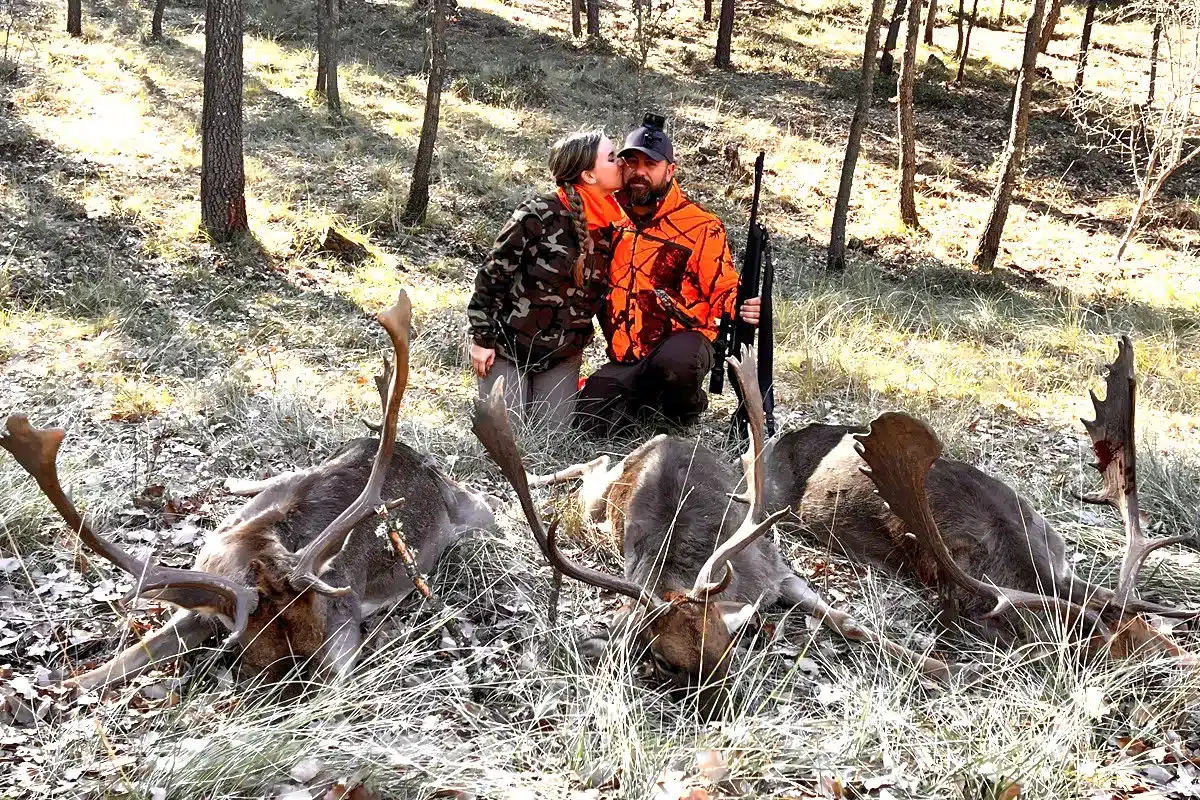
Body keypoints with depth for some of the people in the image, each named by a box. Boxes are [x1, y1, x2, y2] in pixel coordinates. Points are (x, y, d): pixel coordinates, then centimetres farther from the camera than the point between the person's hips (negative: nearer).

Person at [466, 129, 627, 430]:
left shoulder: (615, 225, -2)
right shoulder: (539, 215, -21)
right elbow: (493, 275, -14)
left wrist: (580, 341, 13)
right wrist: (482, 338, -12)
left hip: (563, 358, 5)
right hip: (508, 348, -5)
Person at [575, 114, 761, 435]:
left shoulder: (700, 225, -7)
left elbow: (723, 289, -8)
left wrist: (740, 306, -30)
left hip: (682, 339, -4)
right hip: (624, 357, 4)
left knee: (676, 360, -40)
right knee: (590, 422, -14)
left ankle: (687, 407, -3)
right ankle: (649, 396, 17)